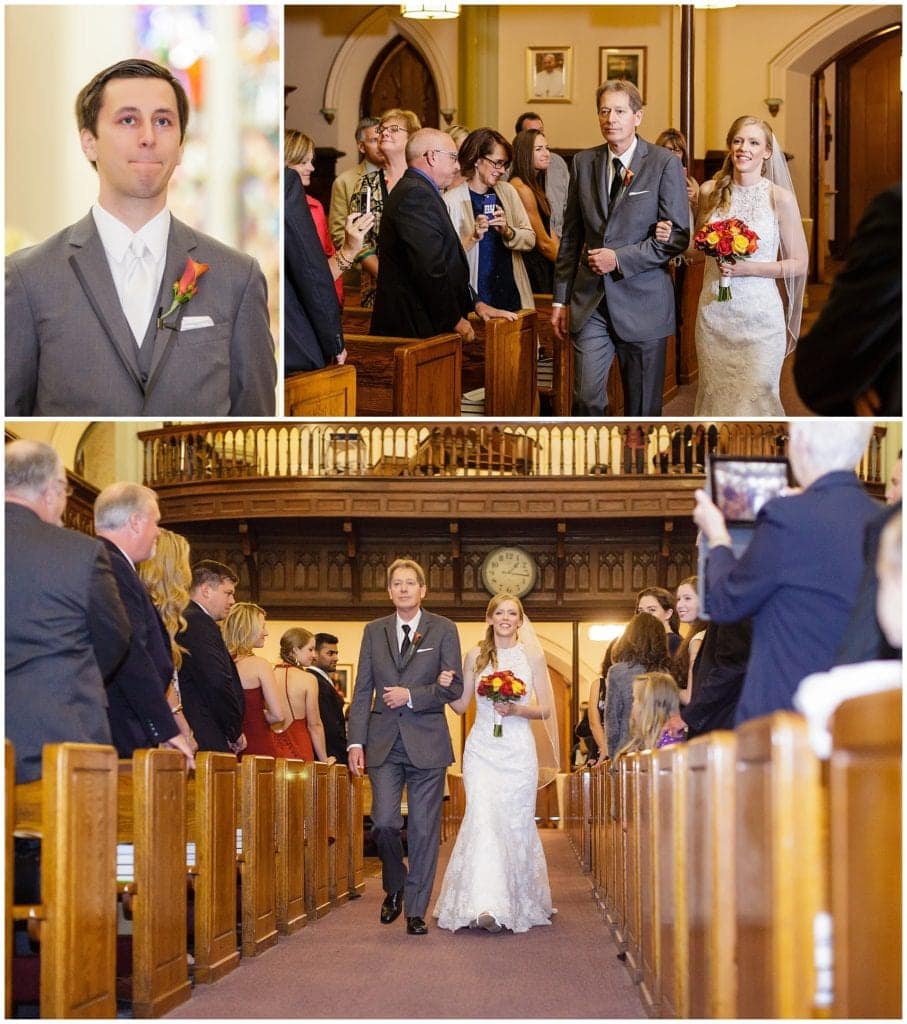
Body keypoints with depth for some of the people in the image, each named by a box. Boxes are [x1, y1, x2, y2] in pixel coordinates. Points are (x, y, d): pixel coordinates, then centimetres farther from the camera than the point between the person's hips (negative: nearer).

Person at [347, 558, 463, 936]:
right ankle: (394, 887, 19)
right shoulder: (374, 631, 10)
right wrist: (356, 742, 0)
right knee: (384, 823, -8)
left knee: (424, 830, 0)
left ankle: (416, 910, 8)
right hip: (384, 743, 2)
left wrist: (411, 695, -13)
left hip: (427, 743, -1)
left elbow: (454, 687, -1)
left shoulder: (443, 630, 3)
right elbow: (362, 691, 8)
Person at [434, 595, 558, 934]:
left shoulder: (532, 656, 5)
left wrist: (516, 709, -13)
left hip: (519, 750, 0)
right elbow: (461, 706, 12)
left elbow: (545, 709, 5)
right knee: (482, 817, -15)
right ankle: (486, 905, -22)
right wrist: (446, 688, -8)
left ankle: (520, 903, 18)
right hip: (482, 749, 0)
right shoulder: (475, 656, 8)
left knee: (516, 823, 3)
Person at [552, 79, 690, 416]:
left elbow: (677, 236, -7)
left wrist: (620, 259, -14)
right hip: (590, 301, 3)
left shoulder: (664, 164, -4)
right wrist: (561, 298, 10)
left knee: (642, 407, 7)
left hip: (642, 303, -2)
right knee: (586, 397, -8)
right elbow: (571, 235, 12)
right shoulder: (583, 162, 8)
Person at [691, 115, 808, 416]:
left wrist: (748, 268, -16)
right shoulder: (710, 191, 4)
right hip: (713, 313, 3)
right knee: (714, 397, 10)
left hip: (759, 316, -3)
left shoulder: (780, 199, -7)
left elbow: (799, 264, -4)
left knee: (755, 399, -1)